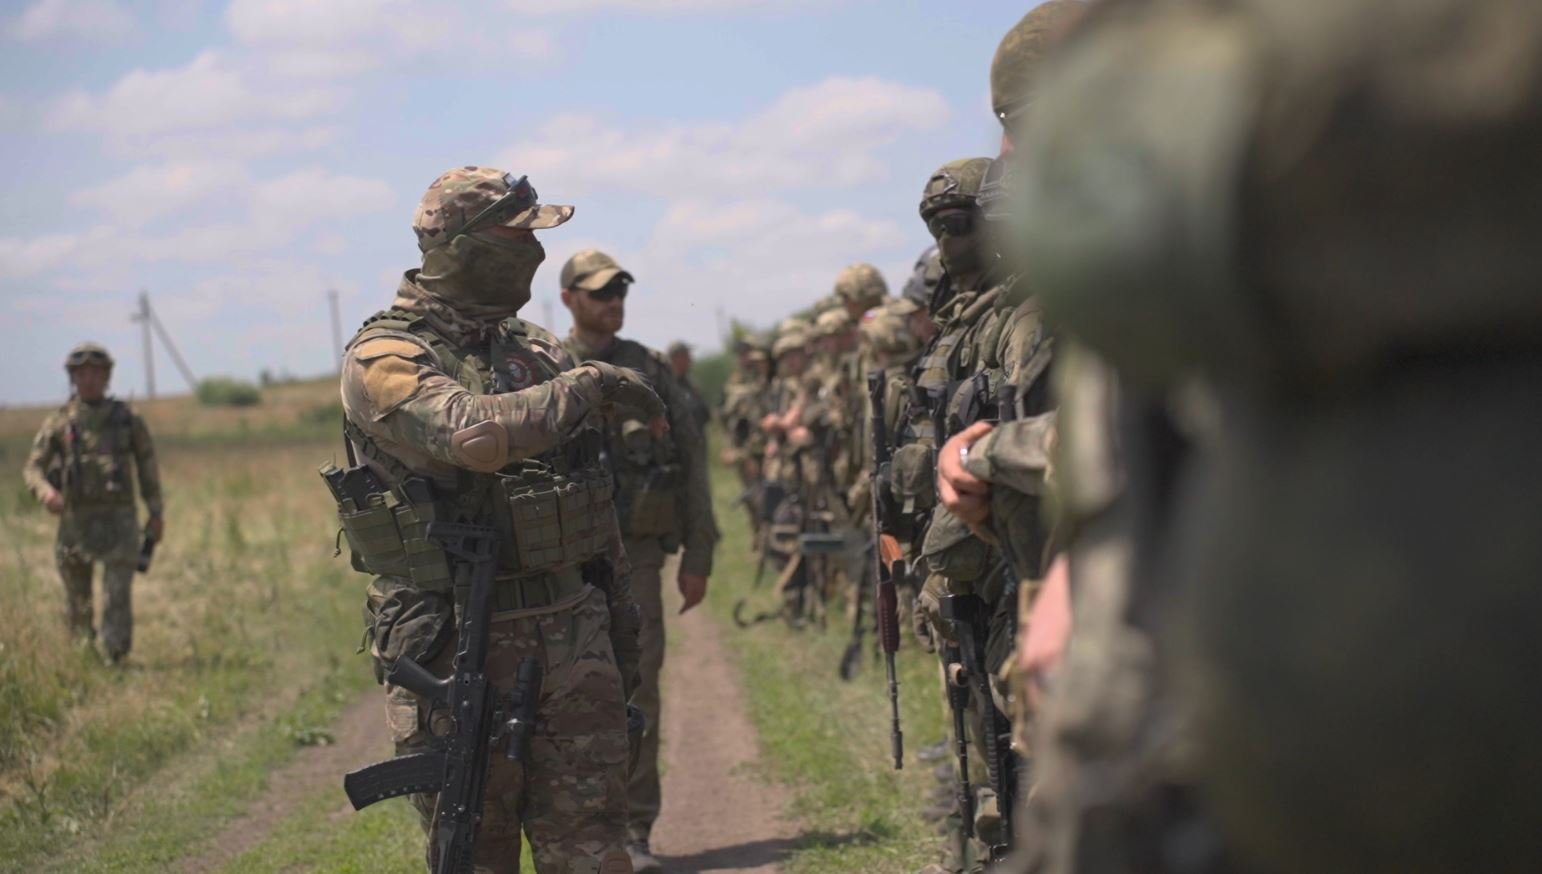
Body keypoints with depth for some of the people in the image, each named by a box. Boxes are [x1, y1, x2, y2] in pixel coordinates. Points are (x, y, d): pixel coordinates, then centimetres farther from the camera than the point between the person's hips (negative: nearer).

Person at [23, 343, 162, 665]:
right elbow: (33, 468, -2)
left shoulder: (127, 419, 3)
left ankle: (114, 659, -14)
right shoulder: (58, 422, 1)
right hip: (76, 519, 1)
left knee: (119, 593, -14)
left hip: (119, 519, -1)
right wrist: (46, 492, -25)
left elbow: (147, 466, 10)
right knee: (77, 596, 12)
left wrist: (156, 513, 6)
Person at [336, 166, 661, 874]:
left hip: (571, 635, 5)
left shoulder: (538, 350, 12)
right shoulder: (384, 359, -9)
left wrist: (620, 620, 19)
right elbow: (473, 433, -30)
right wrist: (588, 385, -17)